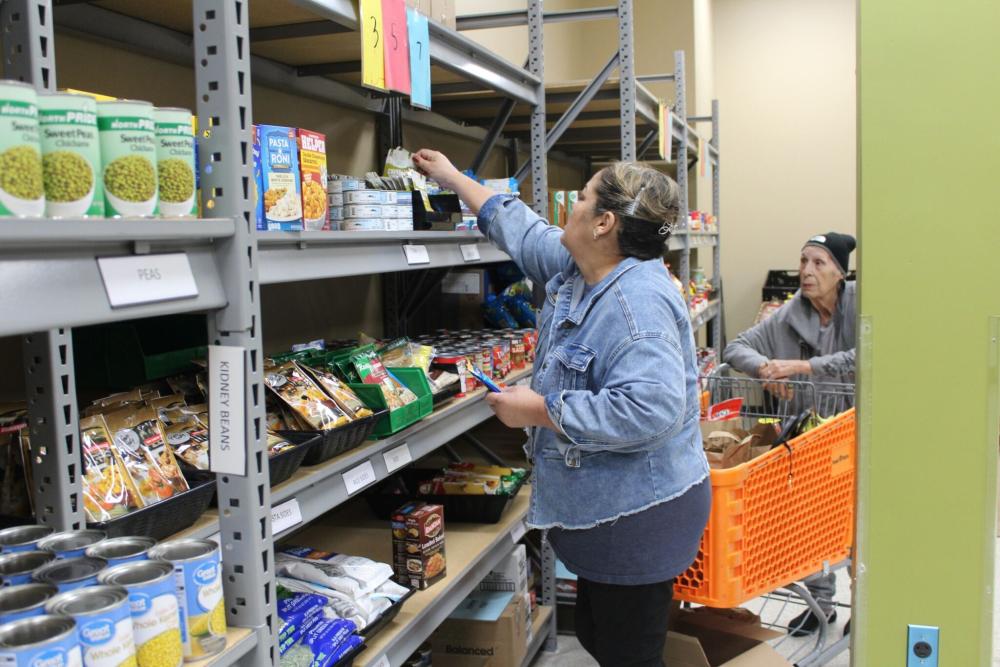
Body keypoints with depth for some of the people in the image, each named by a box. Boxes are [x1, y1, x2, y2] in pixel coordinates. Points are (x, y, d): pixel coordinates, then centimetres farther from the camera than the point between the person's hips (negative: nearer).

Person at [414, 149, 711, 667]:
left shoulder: (638, 302, -26)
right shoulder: (576, 270, 6)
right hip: (603, 508, 10)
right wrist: (452, 178, 31)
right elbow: (522, 230, 22)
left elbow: (648, 408, -36)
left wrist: (540, 410, -26)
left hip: (637, 518, -10)